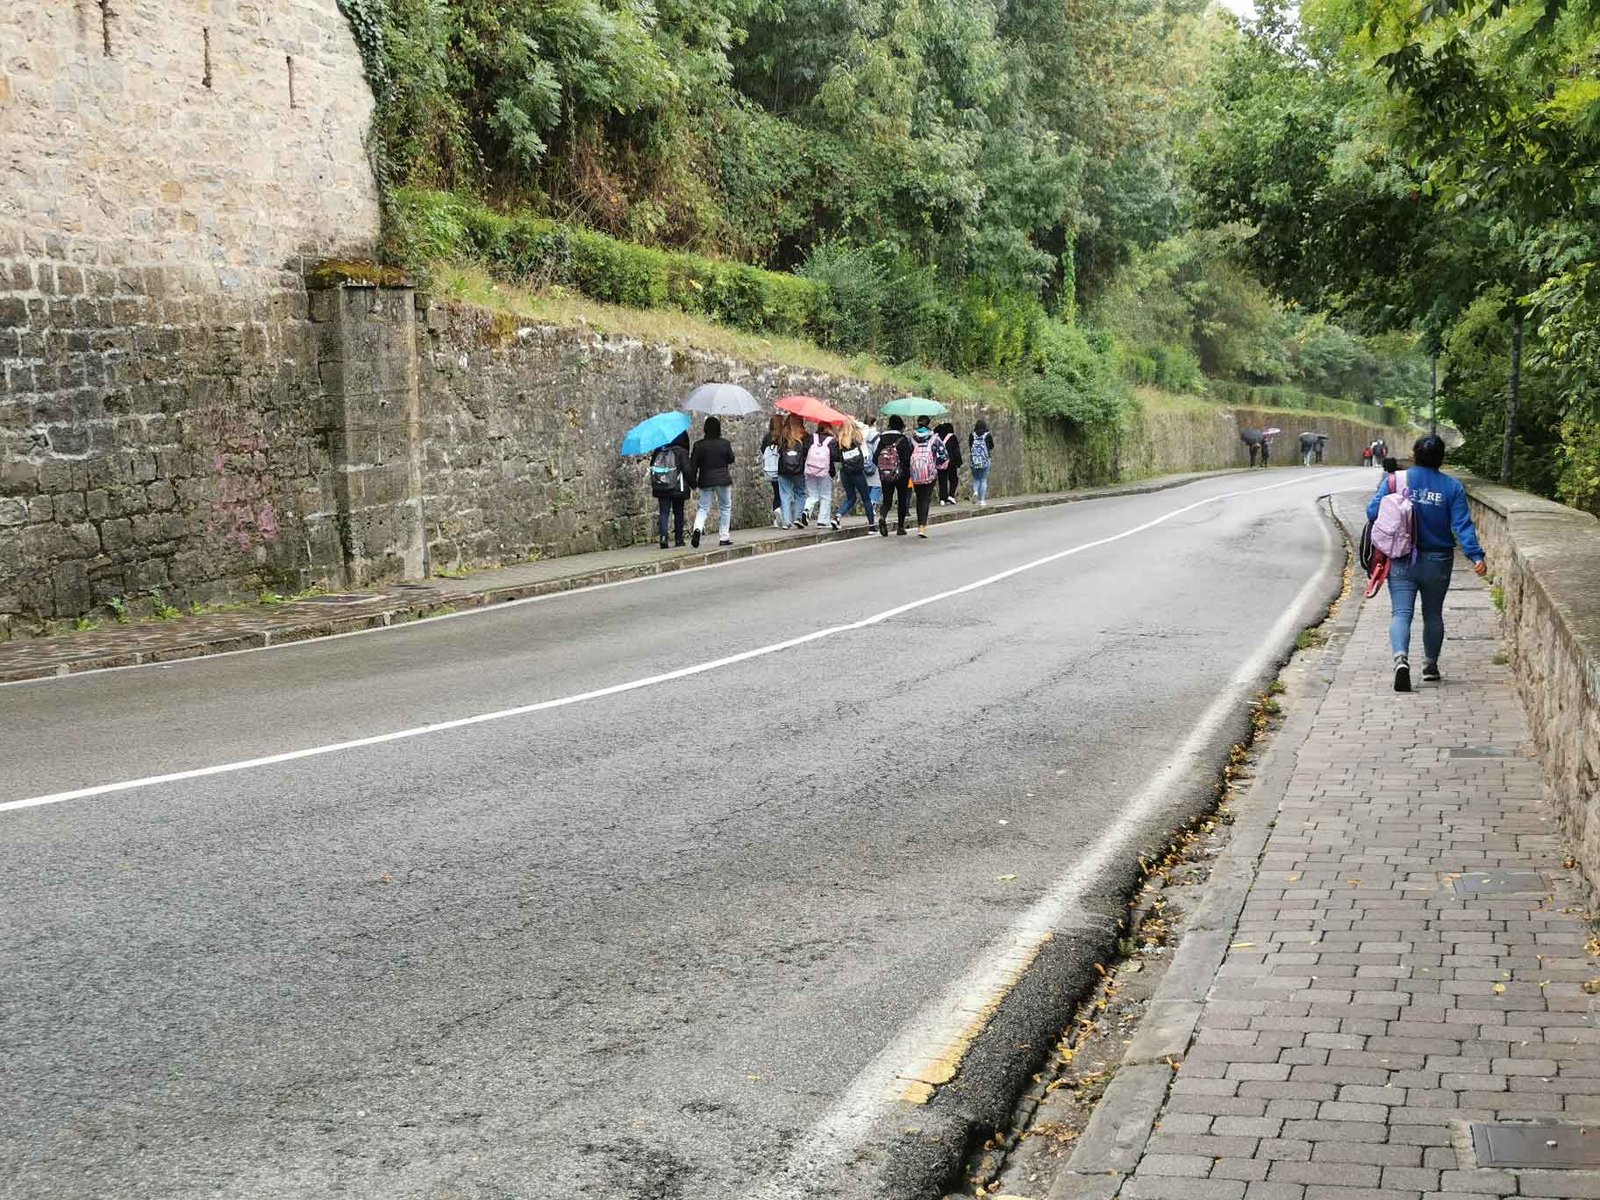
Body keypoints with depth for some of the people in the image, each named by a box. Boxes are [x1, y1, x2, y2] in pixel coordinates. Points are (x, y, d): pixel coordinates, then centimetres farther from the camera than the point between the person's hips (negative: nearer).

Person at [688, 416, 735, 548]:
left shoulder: (699, 445, -5)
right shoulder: (725, 443, -7)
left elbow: (693, 465, -3)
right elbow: (731, 460, 5)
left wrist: (692, 480, 7)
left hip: (705, 480, 1)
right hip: (723, 479, -1)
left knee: (703, 508, 10)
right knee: (725, 507, 12)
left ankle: (697, 528, -18)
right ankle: (723, 537, 11)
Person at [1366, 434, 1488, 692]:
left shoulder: (1395, 480, -6)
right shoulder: (1452, 487, -4)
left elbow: (1373, 512, -8)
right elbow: (1462, 525, -11)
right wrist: (1476, 556, -14)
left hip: (1402, 561, -1)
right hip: (1437, 562, 1)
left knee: (1401, 613, -5)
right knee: (1433, 614, 19)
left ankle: (1401, 658, -30)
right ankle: (1430, 665, 29)